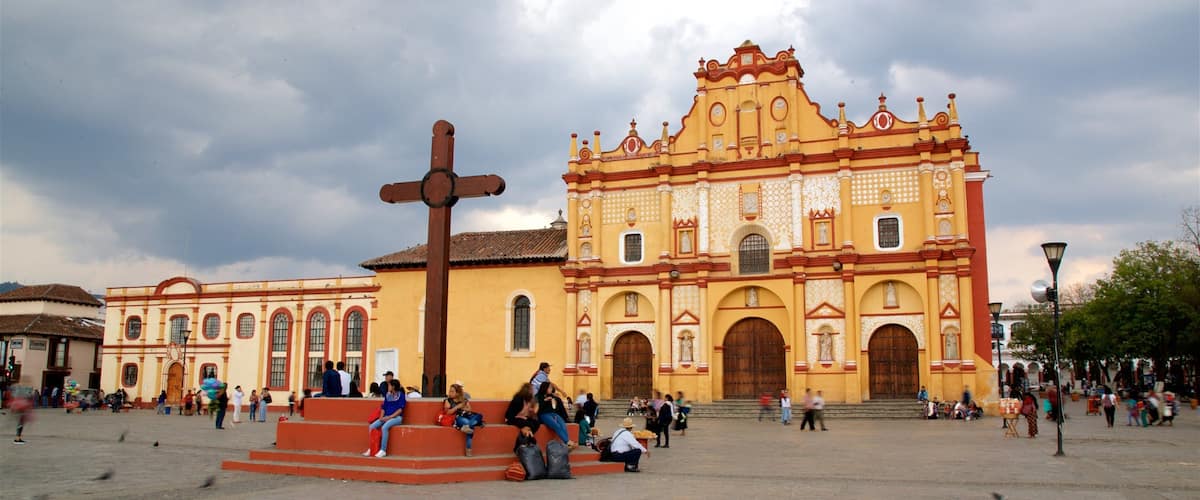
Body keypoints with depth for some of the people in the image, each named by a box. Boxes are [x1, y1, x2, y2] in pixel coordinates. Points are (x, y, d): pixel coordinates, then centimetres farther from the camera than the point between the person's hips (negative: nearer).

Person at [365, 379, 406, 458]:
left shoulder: (400, 395, -3)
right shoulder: (387, 395, 15)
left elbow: (400, 409, -11)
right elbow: (383, 407, 14)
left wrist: (389, 417, -17)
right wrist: (381, 417, -5)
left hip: (397, 417, -6)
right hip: (386, 417, 6)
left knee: (384, 427, -34)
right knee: (371, 427, -16)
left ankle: (383, 450, -29)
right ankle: (371, 449, -10)